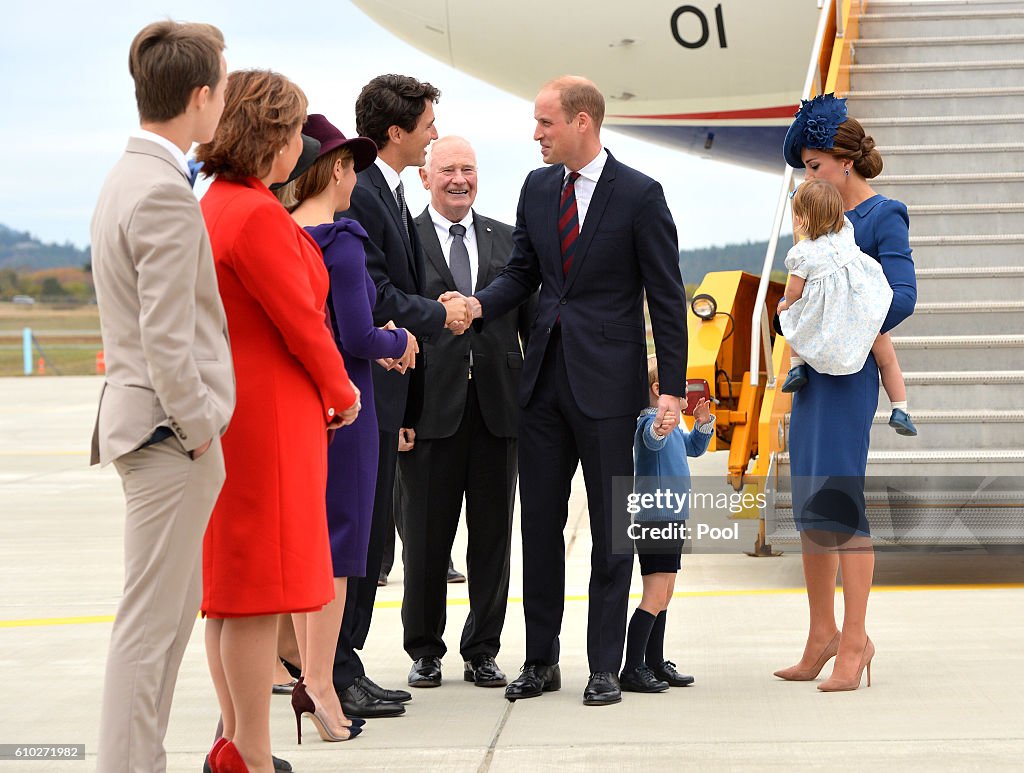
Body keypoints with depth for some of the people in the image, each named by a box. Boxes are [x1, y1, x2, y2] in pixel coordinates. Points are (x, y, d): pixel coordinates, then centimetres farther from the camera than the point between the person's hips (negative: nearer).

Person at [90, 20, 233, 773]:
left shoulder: (127, 176, 13)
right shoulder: (165, 193, -19)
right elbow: (166, 337, -23)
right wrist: (198, 427, -13)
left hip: (146, 421, 10)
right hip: (170, 430, -10)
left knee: (176, 606, 17)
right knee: (151, 622, -6)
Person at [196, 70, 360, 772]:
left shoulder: (216, 205, 13)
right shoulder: (258, 215, -18)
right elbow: (301, 321, -15)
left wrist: (324, 388, 14)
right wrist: (341, 392, 0)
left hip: (229, 409, 10)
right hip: (270, 416, -10)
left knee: (229, 585, 14)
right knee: (261, 587, -5)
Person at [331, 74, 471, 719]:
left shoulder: (389, 193, 17)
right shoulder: (358, 194, -16)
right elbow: (373, 301, -20)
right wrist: (440, 314, -6)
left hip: (385, 388, 10)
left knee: (368, 528, 13)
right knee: (358, 528, -6)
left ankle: (343, 663, 19)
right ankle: (337, 673, -1)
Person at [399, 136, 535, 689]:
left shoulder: (506, 240, 13)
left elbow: (530, 319, 12)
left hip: (498, 406, 3)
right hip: (432, 407, -3)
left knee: (493, 534, 7)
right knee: (426, 534, 4)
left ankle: (482, 651, 17)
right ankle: (425, 650, 17)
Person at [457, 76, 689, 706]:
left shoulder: (640, 195, -7)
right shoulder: (538, 188, 9)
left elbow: (667, 297, -6)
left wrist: (672, 388, -9)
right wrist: (480, 305, -5)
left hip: (606, 382, -5)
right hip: (545, 375, 5)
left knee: (611, 527, 1)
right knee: (540, 521, 8)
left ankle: (605, 667, 9)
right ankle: (541, 660, 18)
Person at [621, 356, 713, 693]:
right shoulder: (648, 420, -16)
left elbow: (693, 447, 32)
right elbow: (651, 439, -40)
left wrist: (703, 424, 13)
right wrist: (661, 427, -63)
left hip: (670, 521, 10)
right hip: (653, 521, -10)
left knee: (663, 597, 15)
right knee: (654, 597, -13)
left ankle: (655, 664, 22)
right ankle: (632, 670, -13)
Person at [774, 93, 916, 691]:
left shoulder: (884, 217, -7)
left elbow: (902, 296, -17)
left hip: (849, 372, -8)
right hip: (813, 371, 8)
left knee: (839, 498, -9)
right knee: (809, 504, 9)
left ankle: (854, 640, -3)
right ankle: (823, 636, 18)